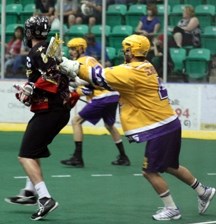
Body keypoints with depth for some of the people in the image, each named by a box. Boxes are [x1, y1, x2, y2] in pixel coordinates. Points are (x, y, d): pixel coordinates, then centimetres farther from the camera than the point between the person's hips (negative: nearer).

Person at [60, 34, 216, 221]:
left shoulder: (132, 72, -18)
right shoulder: (145, 68, 10)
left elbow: (102, 76, -20)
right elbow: (113, 77, 13)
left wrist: (73, 67, -16)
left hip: (160, 129, -9)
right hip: (169, 125, 9)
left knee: (150, 171, 0)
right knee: (169, 166, 23)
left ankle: (172, 209, 9)